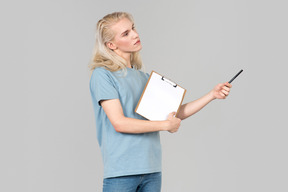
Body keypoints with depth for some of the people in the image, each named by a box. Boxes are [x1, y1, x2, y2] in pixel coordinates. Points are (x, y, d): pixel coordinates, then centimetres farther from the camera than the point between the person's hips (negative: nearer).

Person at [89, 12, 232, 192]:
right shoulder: (102, 75, -6)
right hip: (121, 172, -6)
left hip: (152, 170, 7)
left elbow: (175, 113, 18)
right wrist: (165, 125, -9)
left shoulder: (144, 77, 16)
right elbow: (119, 123, -14)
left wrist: (212, 94, 11)